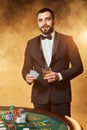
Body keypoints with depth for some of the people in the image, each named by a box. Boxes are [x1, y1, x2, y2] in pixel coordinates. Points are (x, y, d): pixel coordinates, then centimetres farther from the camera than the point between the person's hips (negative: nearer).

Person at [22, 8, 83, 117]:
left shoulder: (67, 40, 0)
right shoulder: (31, 43, 8)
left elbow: (78, 67, -1)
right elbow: (26, 68, 12)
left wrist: (59, 76, -16)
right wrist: (27, 76, -11)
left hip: (61, 95, -2)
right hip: (40, 96, 2)